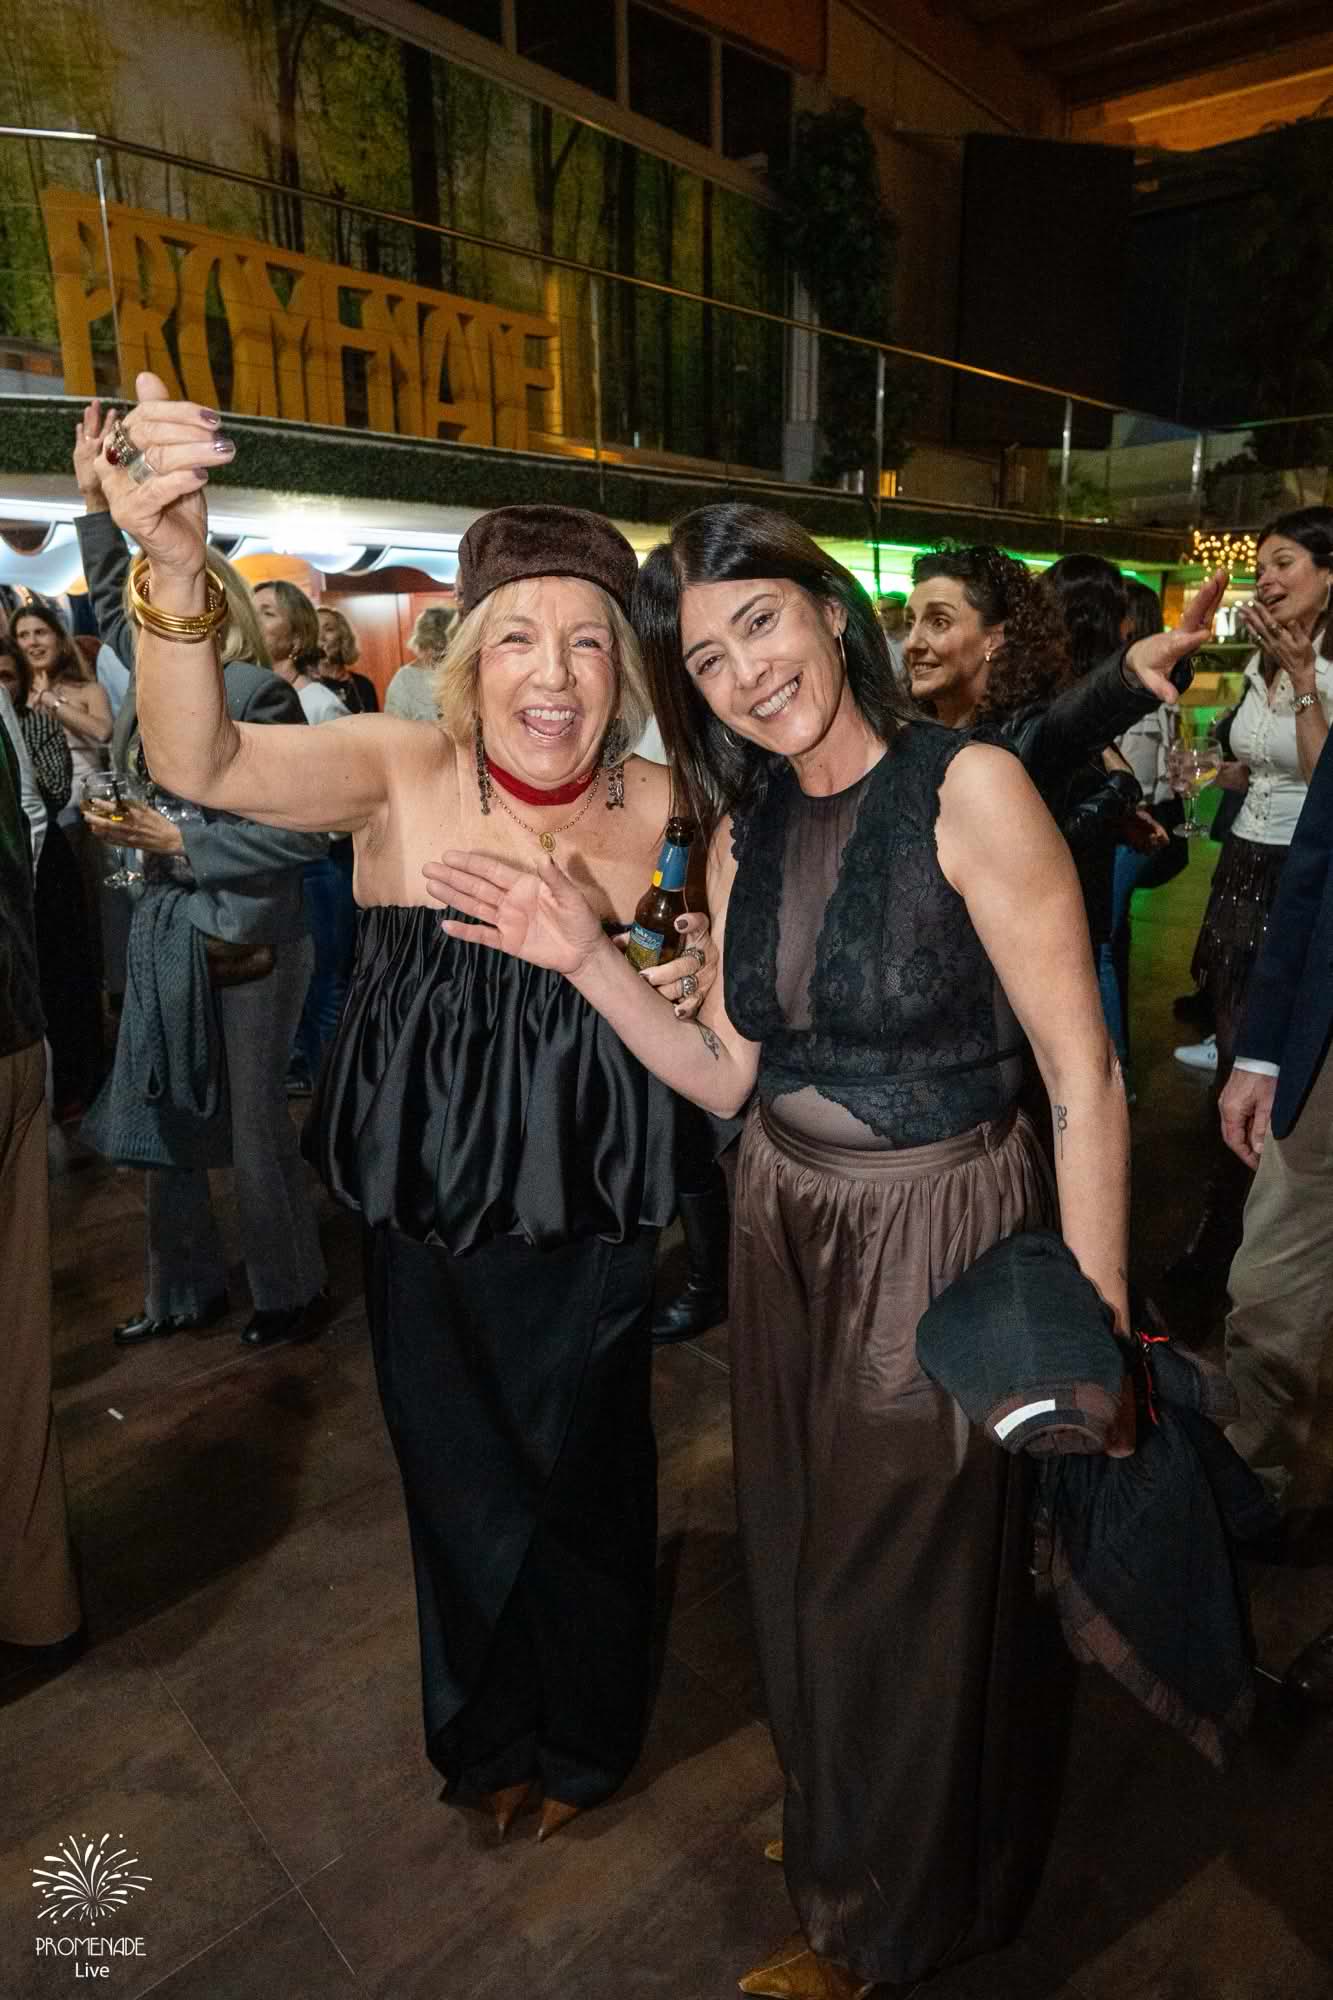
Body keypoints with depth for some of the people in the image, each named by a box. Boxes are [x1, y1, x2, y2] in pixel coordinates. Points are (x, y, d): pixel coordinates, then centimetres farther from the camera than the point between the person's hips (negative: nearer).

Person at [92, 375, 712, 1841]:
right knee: (459, 1481, 20)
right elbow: (199, 766, -29)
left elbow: (699, 989, 9)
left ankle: (583, 1731, 51)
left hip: (589, 1219, 1)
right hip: (425, 1209, 0)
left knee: (579, 1482, 19)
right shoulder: (403, 770, -12)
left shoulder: (661, 809, -7)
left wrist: (685, 989, -15)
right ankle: (486, 1731, 52)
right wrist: (174, 569, -45)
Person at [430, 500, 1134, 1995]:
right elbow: (729, 1077, 2)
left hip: (937, 1244, -5)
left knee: (911, 1587, 15)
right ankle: (835, 1821, 56)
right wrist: (584, 958, -9)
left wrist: (1097, 1327, -20)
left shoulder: (968, 789, -17)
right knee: (800, 1557, 23)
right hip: (786, 1238, 6)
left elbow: (1085, 1080, -18)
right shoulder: (744, 833, 3)